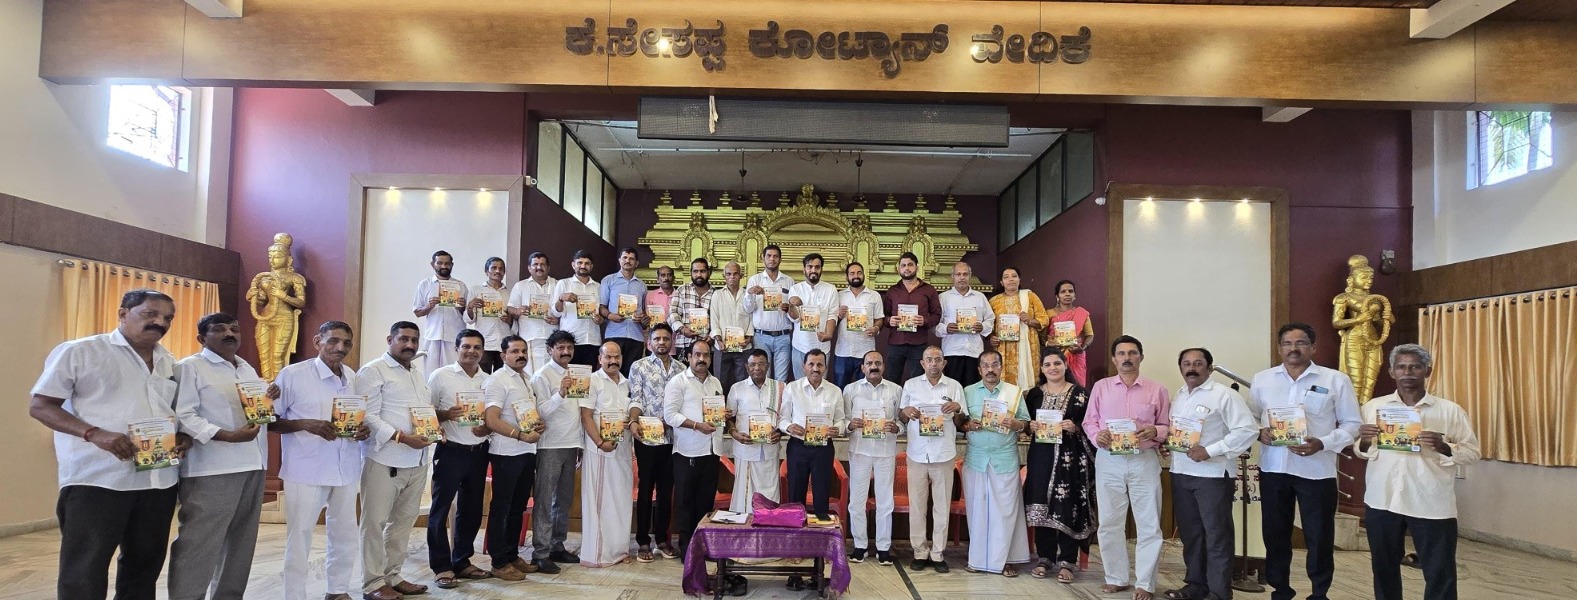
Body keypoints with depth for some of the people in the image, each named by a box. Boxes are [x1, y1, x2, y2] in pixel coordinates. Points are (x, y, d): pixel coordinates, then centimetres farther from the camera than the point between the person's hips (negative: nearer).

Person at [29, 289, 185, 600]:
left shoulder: (170, 364, 15)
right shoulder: (79, 351, -3)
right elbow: (40, 406, -5)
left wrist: (184, 436, -1)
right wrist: (95, 434, -21)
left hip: (159, 479, 6)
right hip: (96, 479, -6)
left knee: (145, 566, 13)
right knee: (84, 573, -2)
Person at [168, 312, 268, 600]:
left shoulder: (248, 369, 19)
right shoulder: (190, 367, -4)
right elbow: (182, 416, -15)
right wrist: (229, 436, -23)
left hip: (252, 466, 8)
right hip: (212, 469, -7)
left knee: (241, 542, 13)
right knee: (200, 544, -7)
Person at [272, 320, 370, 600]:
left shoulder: (353, 378, 7)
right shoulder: (293, 374, -9)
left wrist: (364, 429, -5)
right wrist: (307, 424, -22)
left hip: (346, 469, 5)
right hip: (306, 471, -5)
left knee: (346, 534, 15)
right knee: (299, 536, 4)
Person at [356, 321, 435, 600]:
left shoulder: (419, 374, 19)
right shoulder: (373, 371, -6)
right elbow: (368, 416, -15)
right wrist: (402, 438, -22)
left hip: (417, 461, 8)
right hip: (385, 459, -8)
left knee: (403, 521, 12)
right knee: (375, 522, 0)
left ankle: (392, 576, 22)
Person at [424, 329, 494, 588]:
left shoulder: (489, 380, 9)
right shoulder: (440, 376, -3)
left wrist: (487, 427, -7)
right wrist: (446, 415, -22)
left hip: (479, 452, 5)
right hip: (450, 451, -5)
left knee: (471, 510, 12)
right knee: (441, 509, -1)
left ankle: (462, 561, 24)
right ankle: (442, 567, 6)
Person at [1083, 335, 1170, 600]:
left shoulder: (1156, 390, 3)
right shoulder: (1100, 387, 6)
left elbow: (1168, 427, 5)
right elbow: (1089, 421, 9)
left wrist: (1155, 431, -16)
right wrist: (1097, 435, -12)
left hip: (1144, 461, -1)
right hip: (1108, 461, 1)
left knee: (1149, 525, 2)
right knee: (1109, 523, 7)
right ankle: (1116, 578, 21)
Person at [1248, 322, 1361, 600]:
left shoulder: (1336, 380, -1)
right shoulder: (1262, 379, 8)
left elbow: (1352, 424, -1)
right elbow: (1250, 418, 13)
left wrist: (1322, 444, -16)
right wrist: (1260, 432, -9)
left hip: (1316, 470, -3)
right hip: (1273, 469, 3)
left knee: (1319, 537, 6)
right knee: (1275, 534, 12)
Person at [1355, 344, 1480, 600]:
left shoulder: (1450, 410, 1)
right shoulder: (1373, 406, 7)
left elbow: (1472, 452, 0)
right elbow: (1362, 453, 10)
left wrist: (1444, 447, -19)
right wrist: (1364, 442, -12)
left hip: (1432, 504, -2)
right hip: (1382, 500, 2)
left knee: (1440, 573, 2)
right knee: (1384, 568, 13)